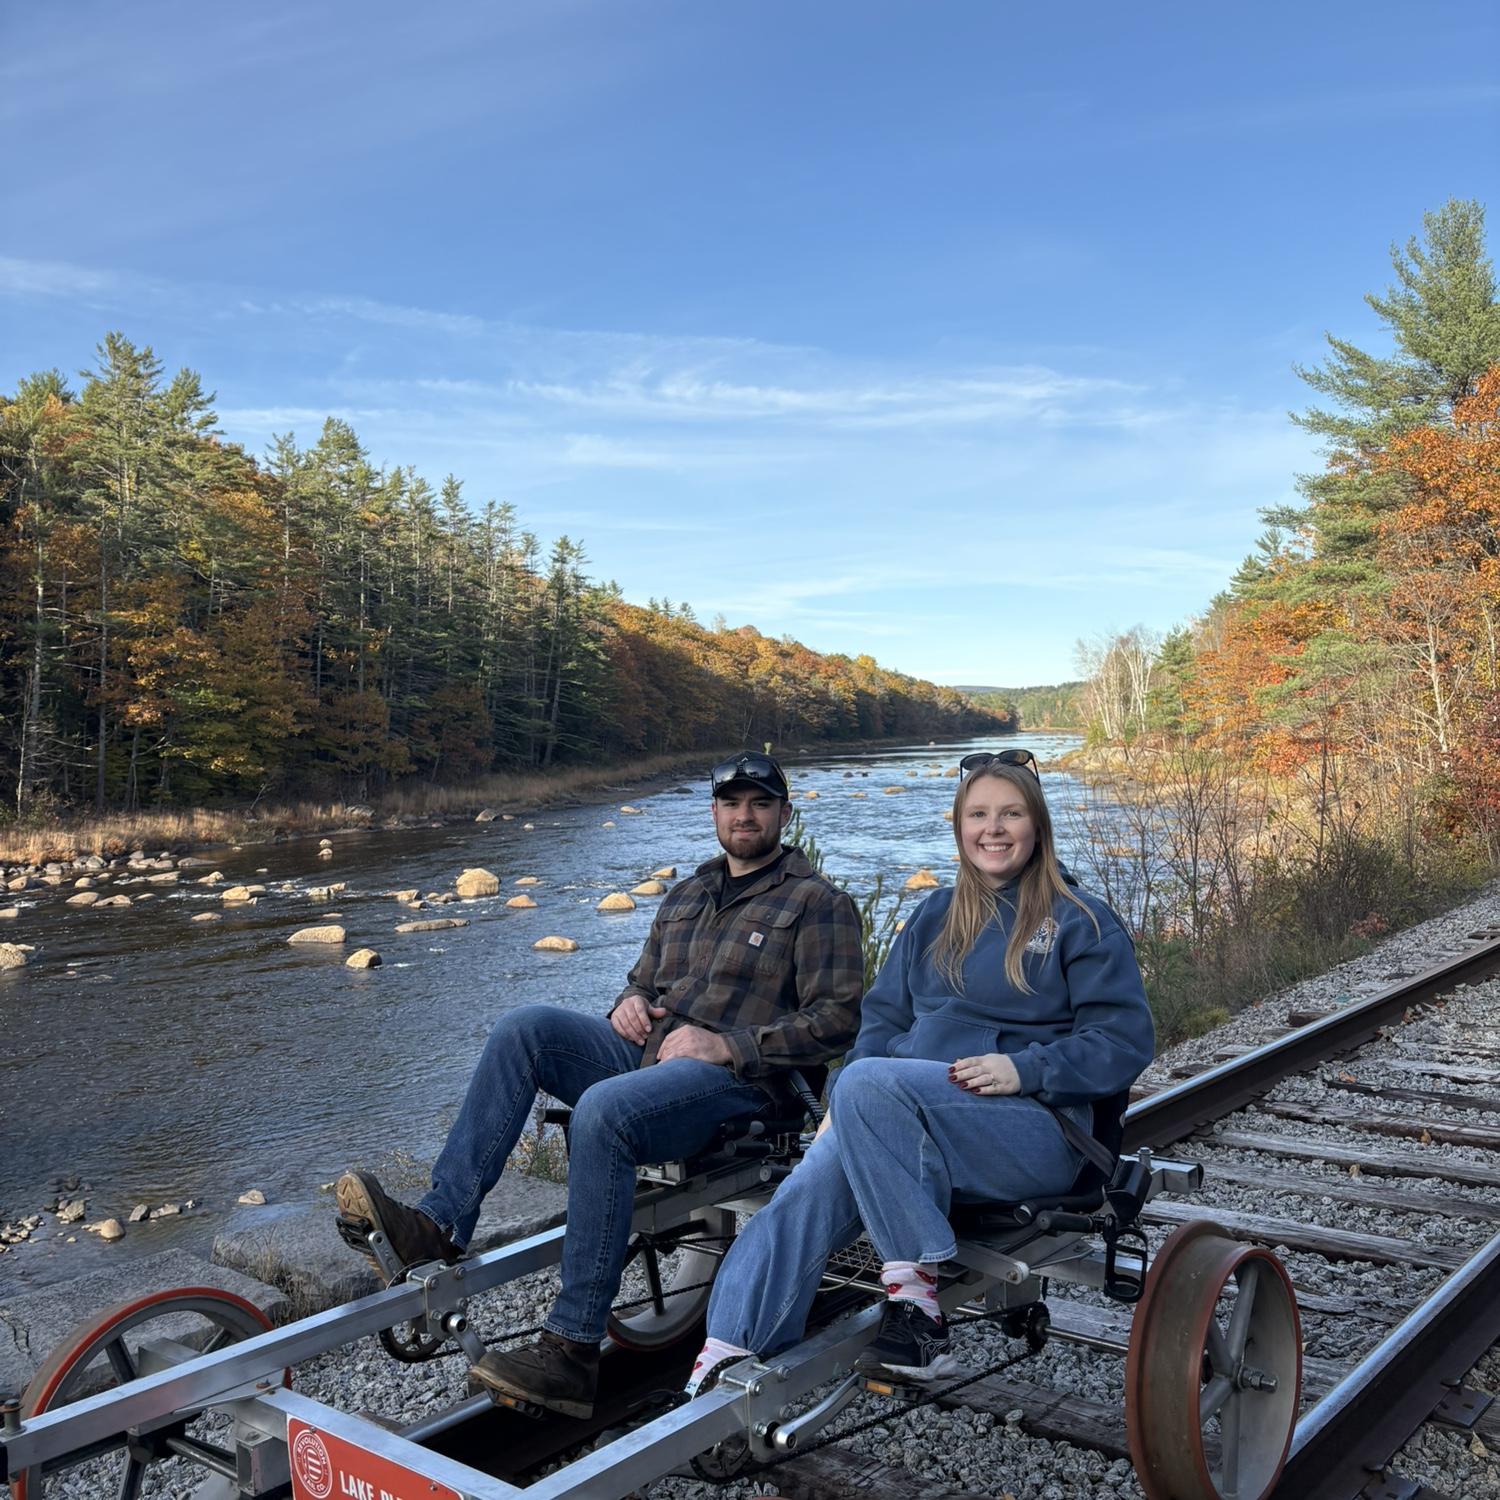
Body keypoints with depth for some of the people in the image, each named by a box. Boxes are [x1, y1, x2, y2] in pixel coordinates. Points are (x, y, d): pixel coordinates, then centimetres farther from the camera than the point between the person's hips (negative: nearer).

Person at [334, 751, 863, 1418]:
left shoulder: (819, 904, 3)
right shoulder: (686, 895, 24)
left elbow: (836, 1018, -7)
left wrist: (726, 1045, -15)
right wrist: (630, 1002, 6)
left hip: (739, 1081, -7)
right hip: (647, 1054, 7)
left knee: (604, 1108, -35)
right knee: (524, 1025, -15)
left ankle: (573, 1351, -30)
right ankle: (440, 1224, -19)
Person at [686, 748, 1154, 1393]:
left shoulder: (1080, 921, 5)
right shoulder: (936, 917, 21)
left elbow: (1125, 1039, -2)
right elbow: (884, 1014, 16)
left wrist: (1026, 1069, -17)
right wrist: (843, 1104, -2)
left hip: (1035, 1131, -4)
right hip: (909, 1124, 5)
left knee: (870, 1081, -33)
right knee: (809, 1187, -27)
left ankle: (915, 1295, -28)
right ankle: (722, 1366, -31)